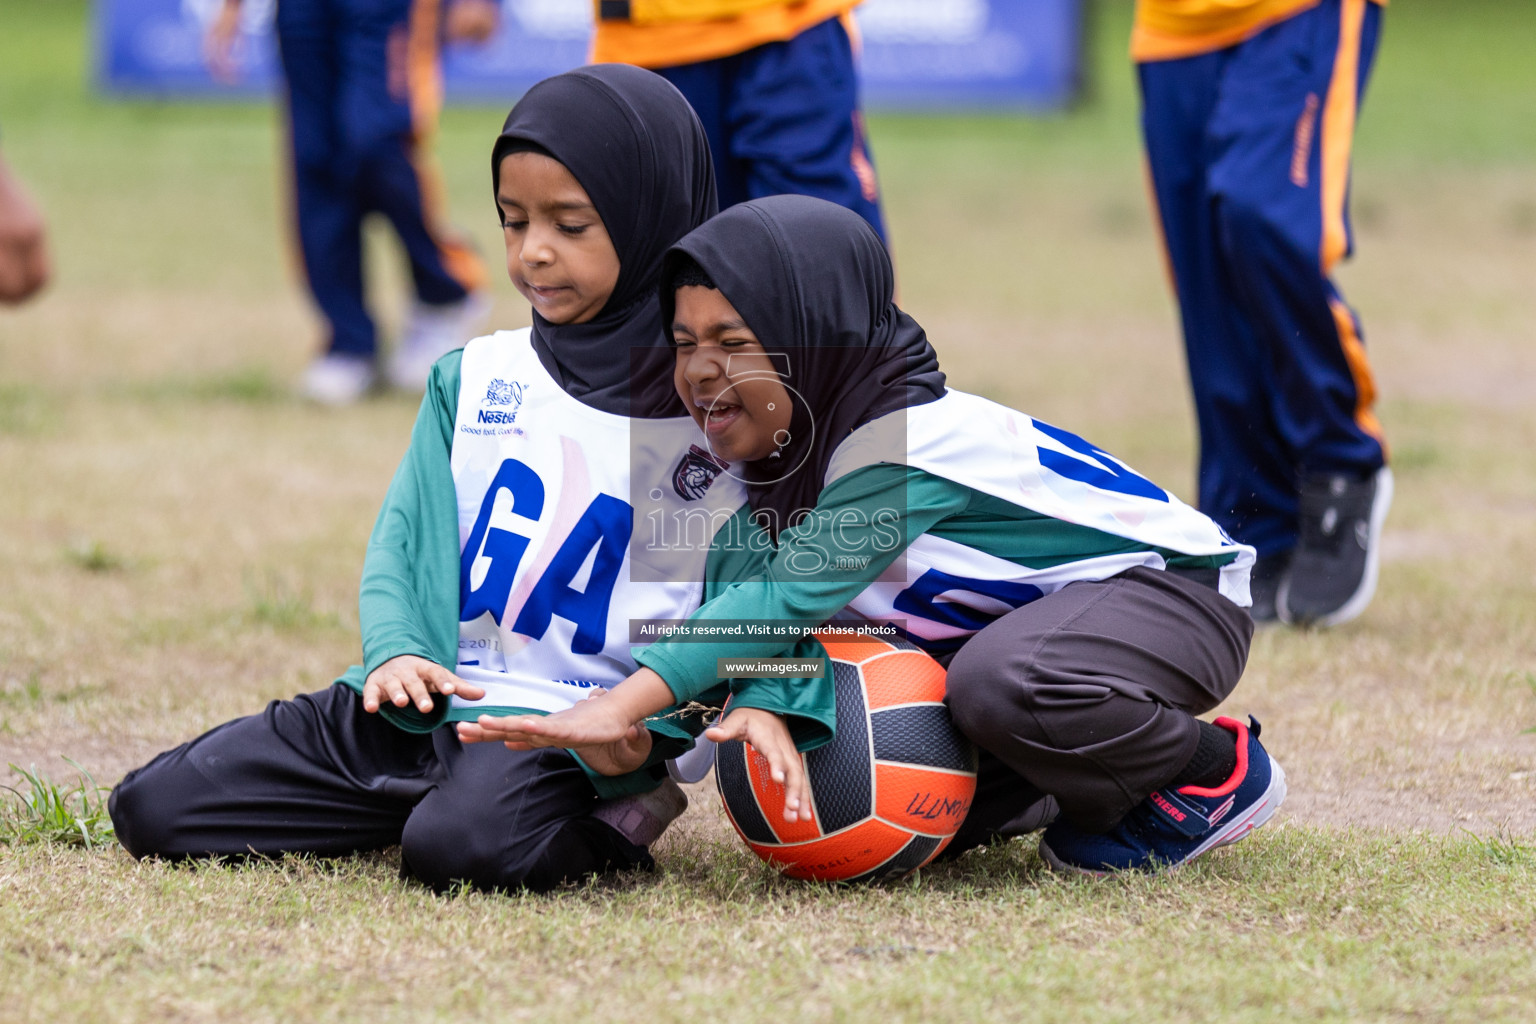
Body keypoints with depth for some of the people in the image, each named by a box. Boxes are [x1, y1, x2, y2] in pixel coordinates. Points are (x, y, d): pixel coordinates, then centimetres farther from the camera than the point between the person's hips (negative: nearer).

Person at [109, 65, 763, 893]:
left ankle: (611, 816, -7)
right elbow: (403, 539, 10)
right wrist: (396, 651, -13)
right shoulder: (474, 379, 13)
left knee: (465, 844, -39)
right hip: (426, 698, 5)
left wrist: (644, 729, -21)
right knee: (151, 808, -4)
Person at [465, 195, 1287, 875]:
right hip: (1017, 613, 8)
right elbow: (752, 589, -12)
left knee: (1008, 685, -40)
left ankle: (1216, 770, -12)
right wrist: (762, 701, -37)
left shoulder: (907, 449, -33)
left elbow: (794, 594, -43)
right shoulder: (775, 441, -6)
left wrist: (625, 705, -51)